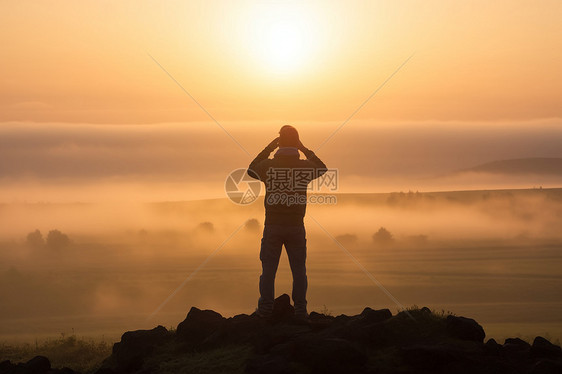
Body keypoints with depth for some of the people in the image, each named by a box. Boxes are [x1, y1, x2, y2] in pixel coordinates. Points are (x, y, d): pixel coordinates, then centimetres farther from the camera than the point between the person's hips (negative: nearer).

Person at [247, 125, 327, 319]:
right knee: (299, 269, 9)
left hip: (272, 225, 0)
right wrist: (305, 150, 15)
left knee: (268, 269, 8)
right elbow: (323, 170, 18)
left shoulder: (268, 165, -6)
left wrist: (268, 149, 15)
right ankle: (300, 309, 7)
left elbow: (251, 170, 17)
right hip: (296, 226, 0)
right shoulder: (305, 166, -5)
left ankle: (265, 308, 7)